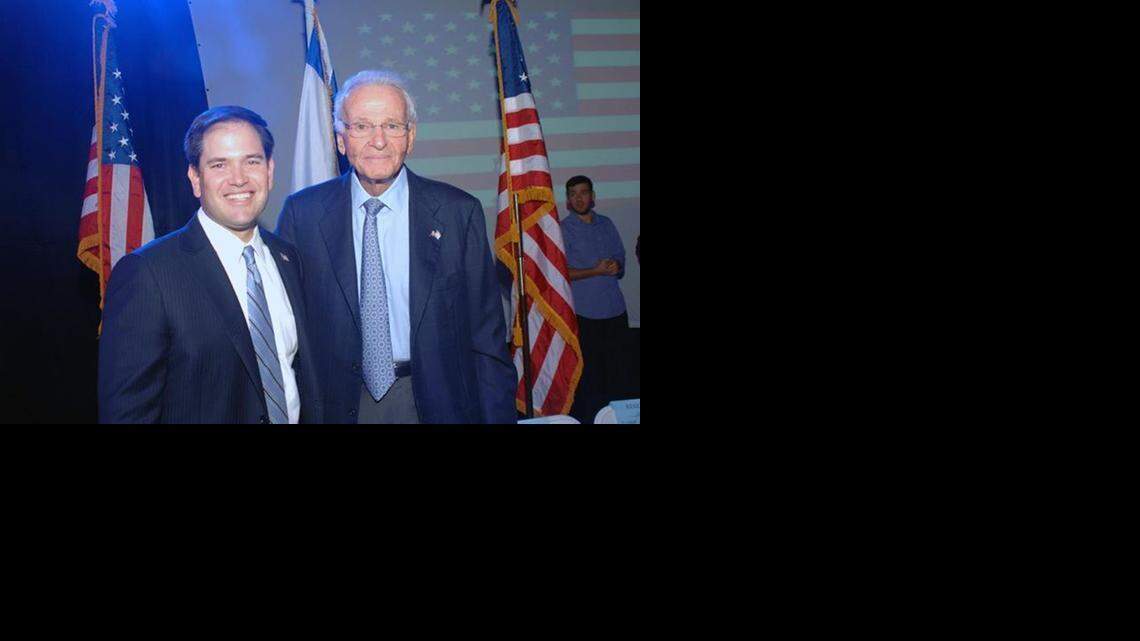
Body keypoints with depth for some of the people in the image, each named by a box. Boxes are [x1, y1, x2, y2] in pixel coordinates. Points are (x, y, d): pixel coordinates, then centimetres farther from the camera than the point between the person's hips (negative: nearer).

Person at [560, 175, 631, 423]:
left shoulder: (606, 224, 14)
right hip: (583, 312, -4)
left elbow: (621, 258, 17)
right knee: (588, 373, -2)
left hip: (615, 309, 4)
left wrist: (616, 267, -6)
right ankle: (585, 418, 8)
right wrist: (596, 271, -14)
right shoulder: (563, 229, -1)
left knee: (617, 370, 5)